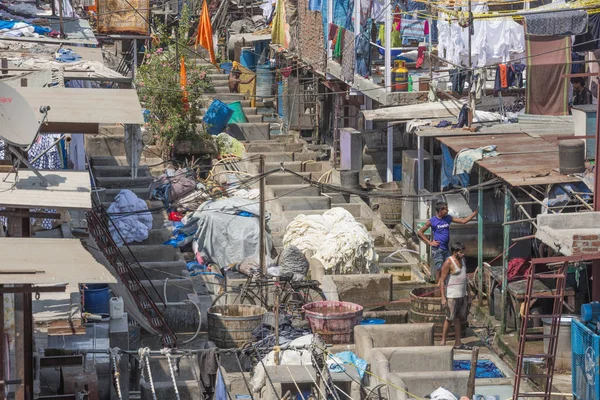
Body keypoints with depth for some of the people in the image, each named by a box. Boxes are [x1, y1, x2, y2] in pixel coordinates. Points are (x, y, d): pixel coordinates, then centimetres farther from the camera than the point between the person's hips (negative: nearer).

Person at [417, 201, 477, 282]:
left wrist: (475, 213, 1)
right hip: (437, 249, -6)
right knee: (439, 269, -5)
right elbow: (420, 232, -3)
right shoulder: (432, 221, -8)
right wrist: (430, 242, -9)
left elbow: (463, 221, 9)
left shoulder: (448, 218, 6)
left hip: (446, 248, 6)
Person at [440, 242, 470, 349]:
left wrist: (466, 292, 20)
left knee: (458, 319, 10)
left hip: (462, 294, 8)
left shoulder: (462, 259, 10)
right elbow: (442, 280, -15)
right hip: (452, 295, -8)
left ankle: (457, 343, 13)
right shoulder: (448, 263, -14)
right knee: (450, 319, -4)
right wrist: (443, 297, -20)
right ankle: (443, 342, 4)